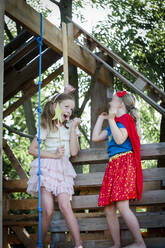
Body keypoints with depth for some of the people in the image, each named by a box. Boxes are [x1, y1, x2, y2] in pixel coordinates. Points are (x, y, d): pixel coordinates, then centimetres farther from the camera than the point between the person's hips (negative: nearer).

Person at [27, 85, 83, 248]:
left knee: (65, 207, -15)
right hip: (47, 167, -2)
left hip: (63, 169, 2)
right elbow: (32, 149, 1)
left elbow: (74, 152, 3)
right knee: (48, 210, -11)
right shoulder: (46, 126, 6)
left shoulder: (71, 126, 14)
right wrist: (53, 155, -9)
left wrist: (73, 129, -1)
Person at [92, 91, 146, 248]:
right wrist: (101, 118, 29)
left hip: (125, 163, -9)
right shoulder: (114, 123, 25)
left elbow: (120, 139, -17)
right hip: (113, 165, 9)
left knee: (122, 206, -17)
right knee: (108, 209, 3)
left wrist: (111, 119, -14)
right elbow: (95, 137, 22)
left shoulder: (126, 118, -1)